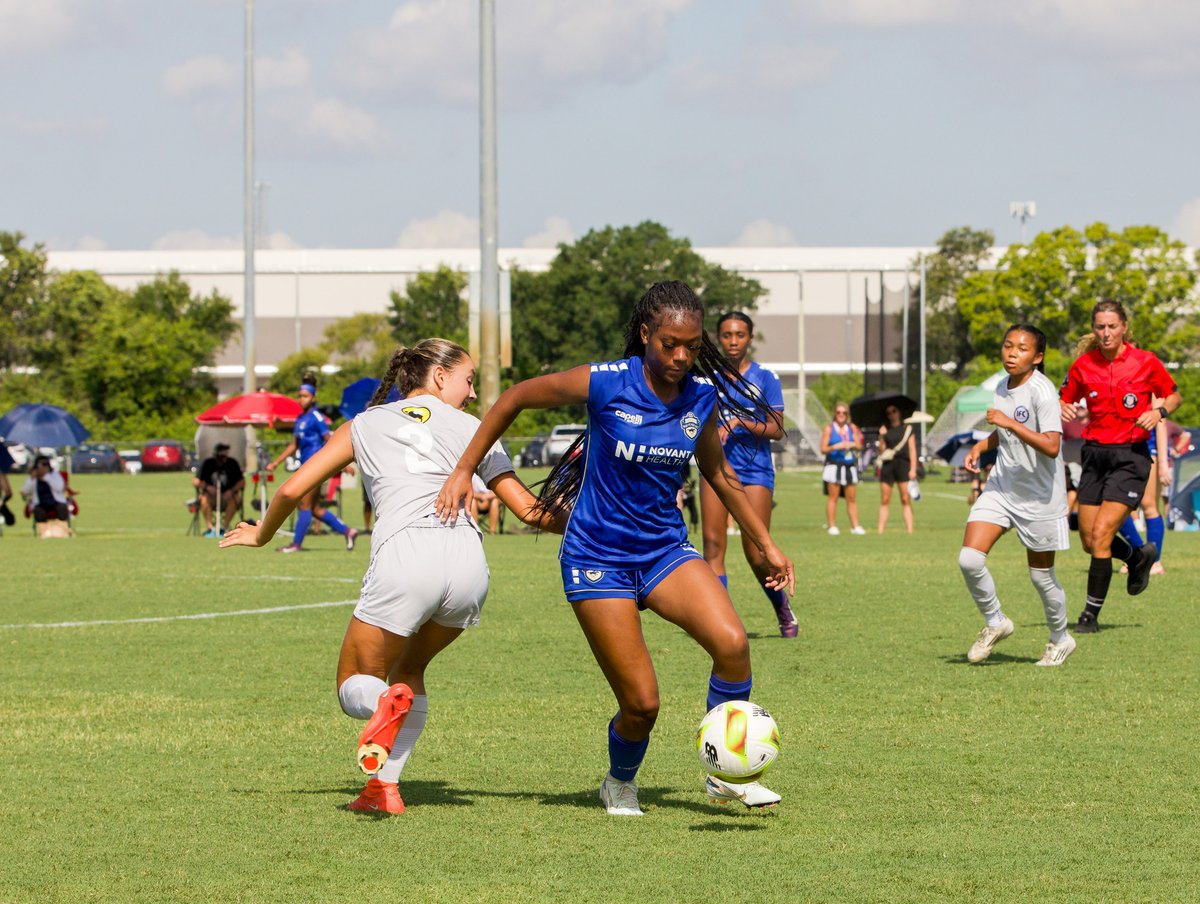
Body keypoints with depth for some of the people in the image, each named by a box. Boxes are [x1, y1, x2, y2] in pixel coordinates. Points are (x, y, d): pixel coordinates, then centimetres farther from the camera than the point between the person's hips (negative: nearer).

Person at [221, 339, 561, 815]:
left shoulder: (365, 425, 21)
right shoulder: (472, 428, 21)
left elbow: (292, 490, 18)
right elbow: (529, 509, 16)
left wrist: (262, 535, 36)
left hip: (404, 556, -2)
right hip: (468, 558, 2)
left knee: (354, 686, 14)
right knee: (409, 667, 27)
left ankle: (387, 703, -24)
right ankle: (386, 786, 10)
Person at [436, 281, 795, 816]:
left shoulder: (703, 394, -3)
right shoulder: (604, 384, -16)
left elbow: (717, 472, 15)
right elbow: (516, 397, -2)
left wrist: (766, 544, 16)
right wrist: (464, 471, -1)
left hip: (666, 549, 4)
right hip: (597, 557, -4)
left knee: (732, 642, -24)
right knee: (641, 703, -9)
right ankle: (620, 783, 25)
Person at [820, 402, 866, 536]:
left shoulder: (852, 428, 13)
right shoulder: (829, 428, 3)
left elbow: (859, 447, 11)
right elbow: (823, 449, -1)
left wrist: (852, 445, -9)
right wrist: (835, 447, -17)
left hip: (850, 466, 4)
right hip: (834, 465, -4)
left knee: (852, 498, 2)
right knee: (833, 497, -5)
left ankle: (855, 526, 5)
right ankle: (832, 526, -3)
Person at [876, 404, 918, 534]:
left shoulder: (907, 429, 7)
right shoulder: (885, 430, 12)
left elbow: (912, 450, 5)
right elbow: (881, 450, 8)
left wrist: (913, 469, -2)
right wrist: (882, 437, -8)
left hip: (903, 464, -2)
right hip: (888, 465, 2)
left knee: (906, 500, -5)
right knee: (885, 501, 2)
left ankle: (909, 529, -7)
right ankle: (880, 530, 2)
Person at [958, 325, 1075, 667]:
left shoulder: (1042, 391, -19)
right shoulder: (1003, 387, 5)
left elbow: (1051, 446, -30)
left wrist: (1009, 423, -32)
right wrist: (980, 446, 8)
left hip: (1040, 496, -6)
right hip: (1001, 487, 6)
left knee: (1041, 575, 7)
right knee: (969, 559, -10)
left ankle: (1060, 639, 31)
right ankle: (994, 622, 12)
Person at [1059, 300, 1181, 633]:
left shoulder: (1145, 362, -6)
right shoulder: (1084, 365, 1)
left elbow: (1174, 395, 8)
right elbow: (1064, 399, 12)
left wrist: (1159, 411, -12)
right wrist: (1063, 409, -11)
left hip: (1131, 456, -4)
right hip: (1095, 454, 4)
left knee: (1100, 535, -14)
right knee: (1089, 540, 6)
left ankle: (1091, 615, -4)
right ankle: (1139, 557, 38)